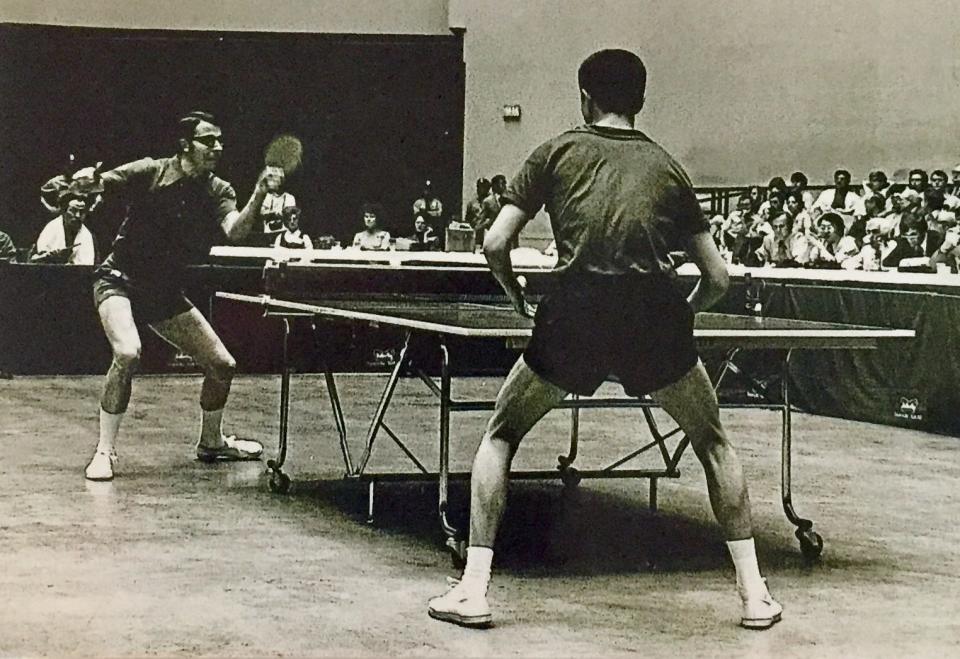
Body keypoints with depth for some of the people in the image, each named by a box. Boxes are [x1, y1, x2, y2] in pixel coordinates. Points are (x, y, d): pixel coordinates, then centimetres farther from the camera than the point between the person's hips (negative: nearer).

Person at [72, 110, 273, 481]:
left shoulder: (218, 191, -3)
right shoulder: (150, 173, -12)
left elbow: (234, 231, -20)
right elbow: (97, 185, -12)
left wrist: (258, 197, -37)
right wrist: (88, 180, -36)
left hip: (165, 293, 5)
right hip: (120, 282, -5)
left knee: (222, 365, 5)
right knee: (128, 354, -32)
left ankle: (211, 442, 31)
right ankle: (104, 452, -18)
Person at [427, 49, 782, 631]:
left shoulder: (557, 152, 16)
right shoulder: (667, 167, 21)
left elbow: (495, 244, 7)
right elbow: (718, 278, 18)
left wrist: (520, 298, 24)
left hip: (575, 317, -1)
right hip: (656, 318, 1)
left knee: (501, 436, 20)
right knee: (714, 442, 24)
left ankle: (473, 591, 9)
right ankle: (754, 593, 18)